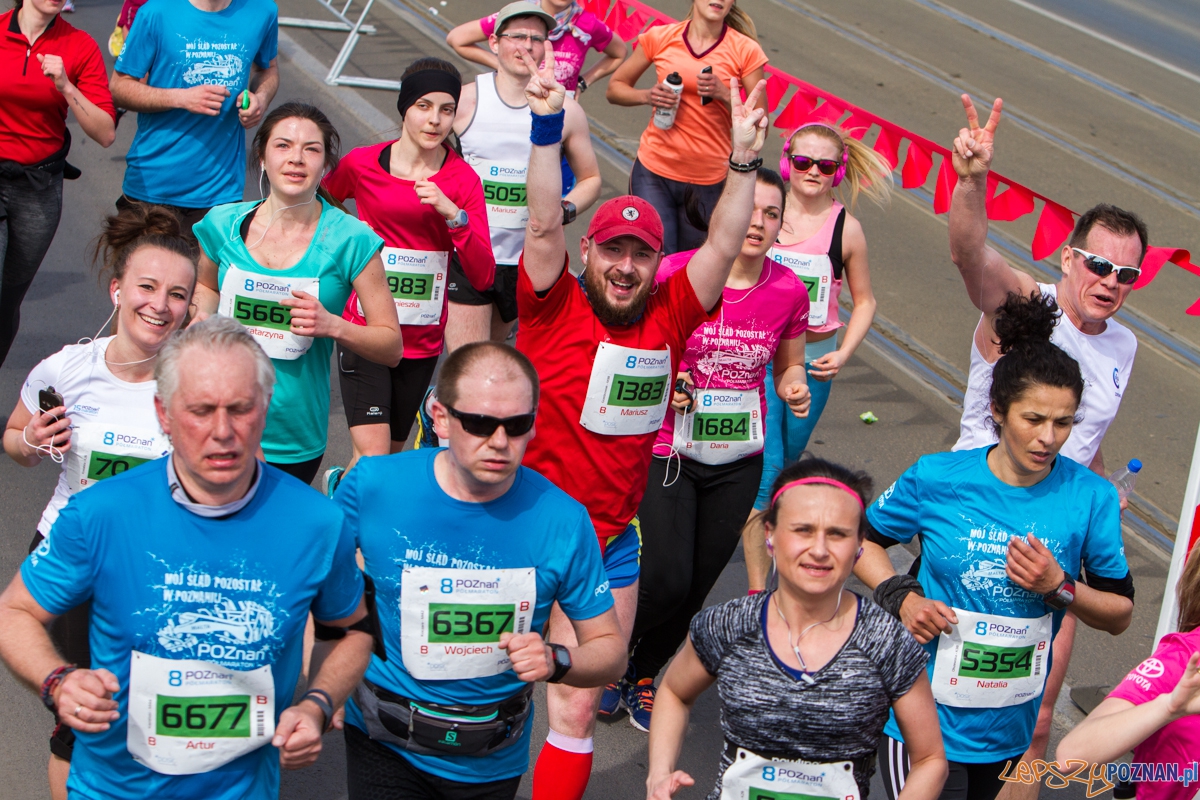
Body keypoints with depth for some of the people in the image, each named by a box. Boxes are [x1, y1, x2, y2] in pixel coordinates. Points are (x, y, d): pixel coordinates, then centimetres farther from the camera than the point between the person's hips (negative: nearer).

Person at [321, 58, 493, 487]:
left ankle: (340, 481, 47)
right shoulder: (361, 164, -4)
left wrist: (453, 214, -23)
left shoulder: (462, 180, -3)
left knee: (392, 451, 17)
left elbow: (483, 277, -12)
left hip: (423, 340, 2)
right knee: (374, 457, -14)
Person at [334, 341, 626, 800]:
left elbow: (610, 648, -6)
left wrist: (556, 661, -27)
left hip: (493, 760, 1)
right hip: (386, 743, -1)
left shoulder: (562, 521, -17)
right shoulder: (373, 486, -17)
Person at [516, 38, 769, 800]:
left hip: (613, 542, 3)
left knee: (577, 707, 10)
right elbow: (545, 225, -19)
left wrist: (744, 161, -17)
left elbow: (723, 247, -5)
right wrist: (547, 126, -30)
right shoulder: (555, 305, -8)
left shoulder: (668, 315, 0)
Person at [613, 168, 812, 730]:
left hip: (738, 460, 4)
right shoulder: (676, 274, -14)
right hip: (668, 452, -3)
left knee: (698, 585, 10)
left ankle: (644, 674, 35)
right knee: (665, 580, -13)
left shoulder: (788, 291, -3)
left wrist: (794, 389, -9)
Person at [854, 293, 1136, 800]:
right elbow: (862, 537, 5)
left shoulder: (1090, 497, -7)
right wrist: (902, 596, -12)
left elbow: (1119, 615, 1)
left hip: (1011, 732, 3)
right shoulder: (936, 478, -11)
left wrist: (1060, 588, -17)